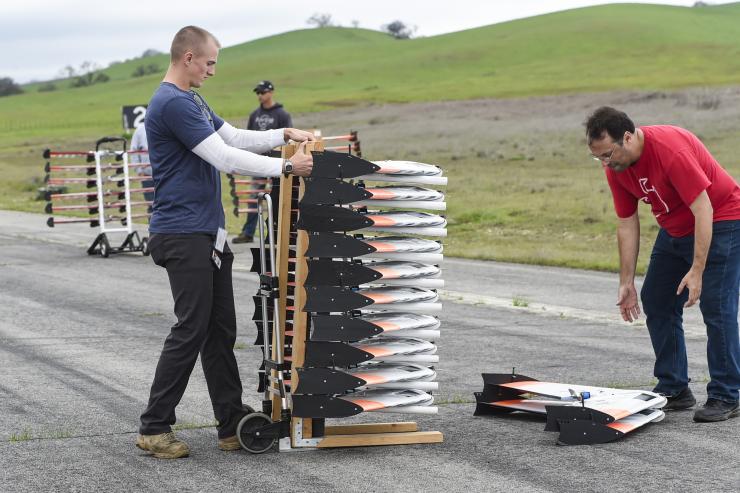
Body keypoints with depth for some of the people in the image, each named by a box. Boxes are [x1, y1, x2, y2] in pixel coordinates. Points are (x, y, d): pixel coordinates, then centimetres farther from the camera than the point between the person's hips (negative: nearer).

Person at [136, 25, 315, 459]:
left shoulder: (192, 100, 17)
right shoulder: (172, 103, -17)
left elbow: (235, 138, 19)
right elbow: (225, 158, -20)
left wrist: (285, 134, 8)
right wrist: (285, 167, -16)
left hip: (209, 234, 10)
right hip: (183, 234, -10)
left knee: (221, 330, 10)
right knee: (192, 330, -7)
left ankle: (232, 425, 15)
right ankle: (154, 428, 2)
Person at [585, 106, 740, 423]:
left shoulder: (671, 150, -32)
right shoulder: (616, 166, -8)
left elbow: (703, 211, -30)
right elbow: (627, 224, 0)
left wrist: (697, 271, -31)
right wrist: (626, 283, -1)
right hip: (674, 229, 8)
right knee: (655, 301, 5)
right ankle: (673, 389, 13)